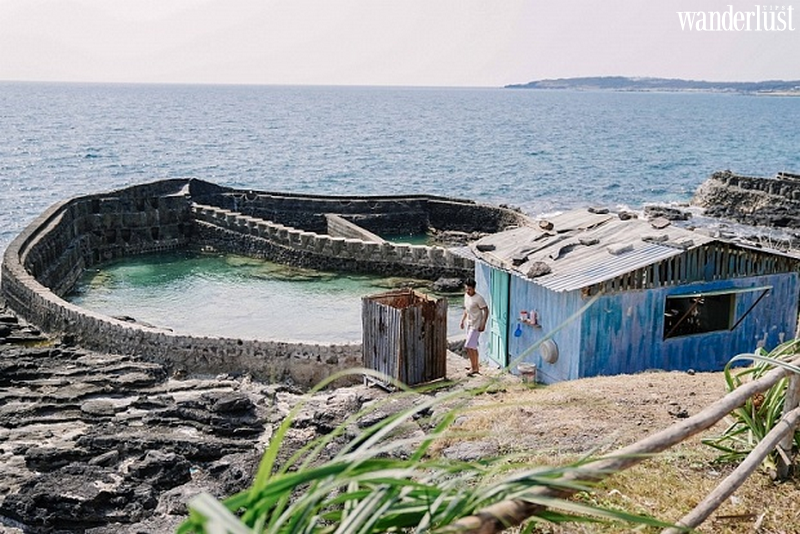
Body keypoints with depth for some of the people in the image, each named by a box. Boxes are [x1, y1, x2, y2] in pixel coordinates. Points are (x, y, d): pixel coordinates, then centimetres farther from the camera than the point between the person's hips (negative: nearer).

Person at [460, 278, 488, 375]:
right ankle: (476, 366, 26)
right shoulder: (466, 295, 7)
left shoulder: (479, 298, -19)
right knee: (473, 347, 15)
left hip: (476, 325, -9)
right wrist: (462, 320, 18)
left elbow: (486, 310, -17)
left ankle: (474, 367, -4)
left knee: (469, 346, -13)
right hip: (469, 324, 9)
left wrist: (483, 324, -21)